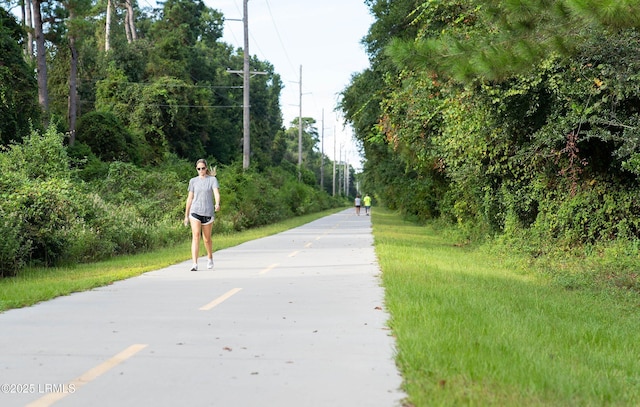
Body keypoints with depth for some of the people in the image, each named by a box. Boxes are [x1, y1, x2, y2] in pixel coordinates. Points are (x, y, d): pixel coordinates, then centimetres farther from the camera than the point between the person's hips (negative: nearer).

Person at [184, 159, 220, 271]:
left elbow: (216, 193, -13)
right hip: (195, 212, 1)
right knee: (196, 236, -14)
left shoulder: (212, 179, 3)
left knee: (207, 239, 11)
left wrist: (217, 204, -34)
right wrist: (186, 215, 13)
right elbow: (190, 198, 13)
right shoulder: (193, 181, 9)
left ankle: (210, 257, 38)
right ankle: (195, 264, -19)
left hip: (208, 212, -1)